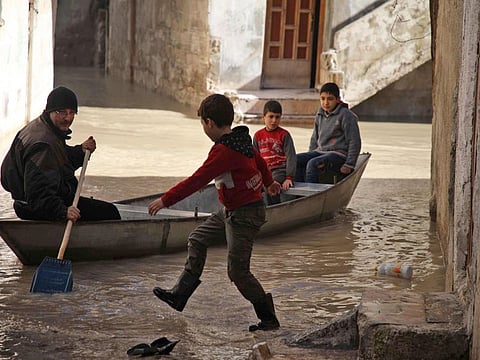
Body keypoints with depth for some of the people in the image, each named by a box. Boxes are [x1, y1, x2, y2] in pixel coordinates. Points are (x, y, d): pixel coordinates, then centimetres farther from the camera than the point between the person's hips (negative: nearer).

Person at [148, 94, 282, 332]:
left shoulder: (223, 151, -25)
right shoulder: (242, 140, 4)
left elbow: (197, 180, -26)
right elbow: (259, 161, 24)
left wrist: (166, 200, -19)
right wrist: (268, 182, 45)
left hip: (243, 215, -11)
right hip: (231, 211, 11)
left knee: (238, 271, -4)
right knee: (197, 240, 18)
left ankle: (269, 319, 6)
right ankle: (179, 295, 25)